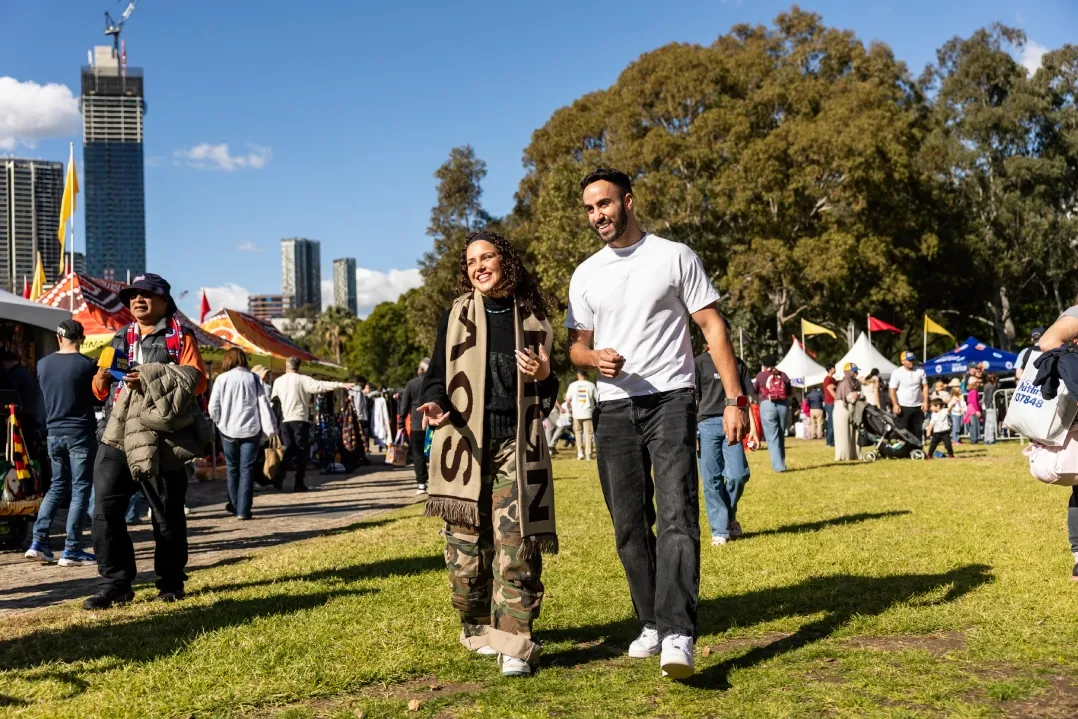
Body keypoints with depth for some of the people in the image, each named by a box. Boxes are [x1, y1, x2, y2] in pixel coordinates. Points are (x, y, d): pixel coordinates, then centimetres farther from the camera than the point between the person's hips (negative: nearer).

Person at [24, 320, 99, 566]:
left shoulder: (43, 364, 3)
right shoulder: (88, 365, -12)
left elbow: (46, 395, 14)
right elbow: (98, 398, -2)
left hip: (54, 433, 5)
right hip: (80, 433, -5)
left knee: (57, 486, 19)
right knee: (81, 490, 0)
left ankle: (38, 542, 12)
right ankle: (71, 550, 0)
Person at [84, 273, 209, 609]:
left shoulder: (180, 336, 4)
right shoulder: (121, 339, 19)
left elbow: (196, 380, -9)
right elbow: (102, 391, 20)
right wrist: (102, 377, -4)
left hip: (161, 438, -4)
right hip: (117, 436, 5)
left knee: (166, 514, 4)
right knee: (105, 509, -4)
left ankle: (171, 582, 17)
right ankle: (115, 584, 3)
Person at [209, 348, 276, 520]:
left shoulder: (222, 379, -4)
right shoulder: (254, 378, 0)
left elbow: (213, 407, -3)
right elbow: (264, 404, -3)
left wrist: (219, 421, 16)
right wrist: (270, 429, -2)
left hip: (229, 430, 0)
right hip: (251, 430, 0)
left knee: (232, 469, 16)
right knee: (247, 470, 1)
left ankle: (234, 505, 25)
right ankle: (243, 510, -4)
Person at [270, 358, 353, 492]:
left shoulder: (278, 381, 10)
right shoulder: (302, 379, -5)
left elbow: (274, 399, 20)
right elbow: (319, 385, -17)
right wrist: (341, 385, -20)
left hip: (284, 420, 4)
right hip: (299, 419, -4)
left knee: (289, 450, 12)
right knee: (302, 451, 3)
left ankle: (278, 477, -4)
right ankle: (298, 483, 0)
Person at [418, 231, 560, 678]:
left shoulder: (532, 318, 9)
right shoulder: (457, 314, 7)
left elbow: (547, 397, 15)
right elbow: (437, 374, 8)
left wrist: (543, 375, -8)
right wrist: (434, 404, -14)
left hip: (517, 447, 0)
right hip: (465, 445, 0)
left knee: (516, 547, -8)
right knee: (466, 548, 4)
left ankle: (514, 645, -2)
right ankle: (476, 627, 26)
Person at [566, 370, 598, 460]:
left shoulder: (573, 385, -1)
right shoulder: (591, 385, -2)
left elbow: (568, 400, -1)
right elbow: (599, 398, -1)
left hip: (577, 413, 1)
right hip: (588, 413, -1)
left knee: (578, 432, 14)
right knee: (588, 433, 4)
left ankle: (580, 453, 8)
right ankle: (589, 454, 0)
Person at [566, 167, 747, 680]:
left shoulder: (675, 257, 1)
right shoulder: (585, 275, 13)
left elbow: (712, 328, -1)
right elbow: (576, 346, 15)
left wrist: (735, 399, -9)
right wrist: (595, 358, -10)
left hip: (670, 400, -4)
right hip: (614, 408, 5)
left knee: (676, 516, -16)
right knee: (629, 525, 8)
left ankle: (677, 635, -20)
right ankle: (651, 623, 21)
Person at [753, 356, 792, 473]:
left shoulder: (761, 375, 3)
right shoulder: (783, 374, 10)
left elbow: (754, 390, 13)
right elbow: (790, 392, 13)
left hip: (767, 405, -3)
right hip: (783, 405, 3)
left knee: (772, 438, -2)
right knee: (781, 436, 16)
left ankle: (778, 466, -10)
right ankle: (781, 463, 22)